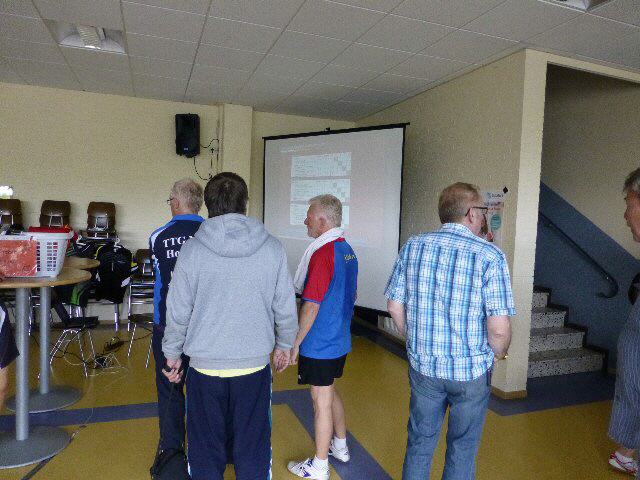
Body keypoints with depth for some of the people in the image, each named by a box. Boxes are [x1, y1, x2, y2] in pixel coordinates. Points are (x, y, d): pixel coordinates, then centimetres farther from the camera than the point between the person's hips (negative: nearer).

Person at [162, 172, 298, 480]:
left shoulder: (191, 250, -10)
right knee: (253, 450, 17)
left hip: (205, 367, 0)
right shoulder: (272, 248, -8)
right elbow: (285, 308, -2)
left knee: (206, 453, 18)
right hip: (255, 366, 1)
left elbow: (177, 312, -5)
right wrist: (284, 345, 15)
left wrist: (172, 355, 11)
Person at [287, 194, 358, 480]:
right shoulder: (348, 251, 5)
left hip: (319, 344, -8)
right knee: (329, 393, 24)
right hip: (340, 340, 9)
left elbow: (311, 306, -23)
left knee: (321, 401, 6)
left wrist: (295, 343, -14)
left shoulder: (322, 254, -22)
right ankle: (340, 446, 41)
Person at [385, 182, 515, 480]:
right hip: (471, 370, -3)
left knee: (419, 442, 21)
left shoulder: (413, 246, -5)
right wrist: (498, 353, 4)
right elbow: (499, 328, -18)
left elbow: (394, 306, -1)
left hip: (422, 364, 3)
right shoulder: (490, 256, -16)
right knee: (462, 448, 19)